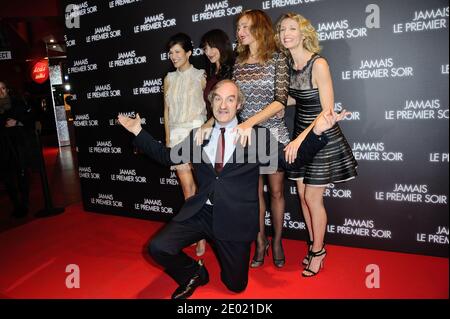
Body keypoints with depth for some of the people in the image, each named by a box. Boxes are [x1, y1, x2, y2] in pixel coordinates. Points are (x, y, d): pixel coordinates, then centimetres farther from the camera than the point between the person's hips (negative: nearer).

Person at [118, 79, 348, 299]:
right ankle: (195, 274, 16)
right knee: (158, 247, -15)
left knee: (236, 285, 8)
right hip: (200, 213, 3)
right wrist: (138, 132, 9)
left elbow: (293, 160, -4)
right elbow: (167, 156, 13)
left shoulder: (257, 136, -2)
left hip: (236, 220, -2)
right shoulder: (198, 135, 7)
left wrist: (316, 132, -19)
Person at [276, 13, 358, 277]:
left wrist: (300, 139, -29)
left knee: (313, 198, 1)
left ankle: (318, 251, 24)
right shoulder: (290, 64, 2)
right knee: (303, 195, 13)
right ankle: (315, 245, 32)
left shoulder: (318, 64, -18)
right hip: (300, 135, 7)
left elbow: (328, 111, -21)